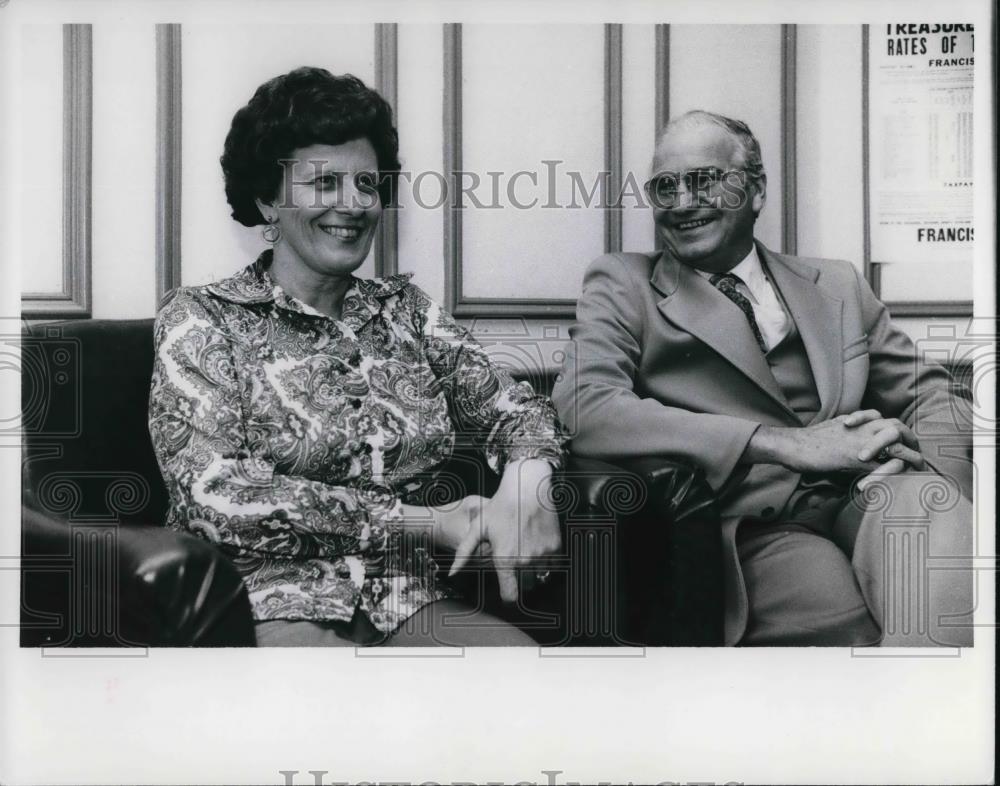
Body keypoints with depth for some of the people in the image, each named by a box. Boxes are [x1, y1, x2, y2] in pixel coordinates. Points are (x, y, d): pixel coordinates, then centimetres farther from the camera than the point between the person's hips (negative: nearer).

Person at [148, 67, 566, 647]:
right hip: (271, 611, -4)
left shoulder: (404, 308, 15)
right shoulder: (202, 317, 1)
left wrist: (525, 482, -19)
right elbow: (216, 495, -12)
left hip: (411, 605, 4)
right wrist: (427, 523, -14)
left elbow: (511, 404, 7)